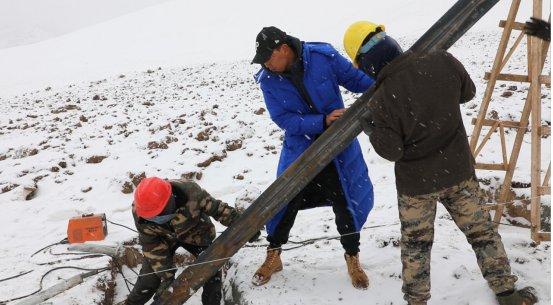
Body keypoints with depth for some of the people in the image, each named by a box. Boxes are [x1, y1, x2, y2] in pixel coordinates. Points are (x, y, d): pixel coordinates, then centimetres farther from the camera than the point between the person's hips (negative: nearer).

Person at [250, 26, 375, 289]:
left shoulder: (324, 57, -16)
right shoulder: (268, 79, -12)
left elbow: (356, 79, -6)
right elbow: (284, 120, -17)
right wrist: (322, 122, -28)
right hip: (299, 149, 1)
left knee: (347, 203, 5)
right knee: (285, 201, 3)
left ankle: (352, 258, 29)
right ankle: (273, 256, 28)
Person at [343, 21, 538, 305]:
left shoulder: (382, 101, -24)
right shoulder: (443, 62, -14)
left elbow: (391, 151, -15)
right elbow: (468, 92, 5)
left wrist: (370, 128, 0)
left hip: (416, 183, -3)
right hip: (459, 170, 3)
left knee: (415, 245, 17)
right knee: (482, 231, 20)